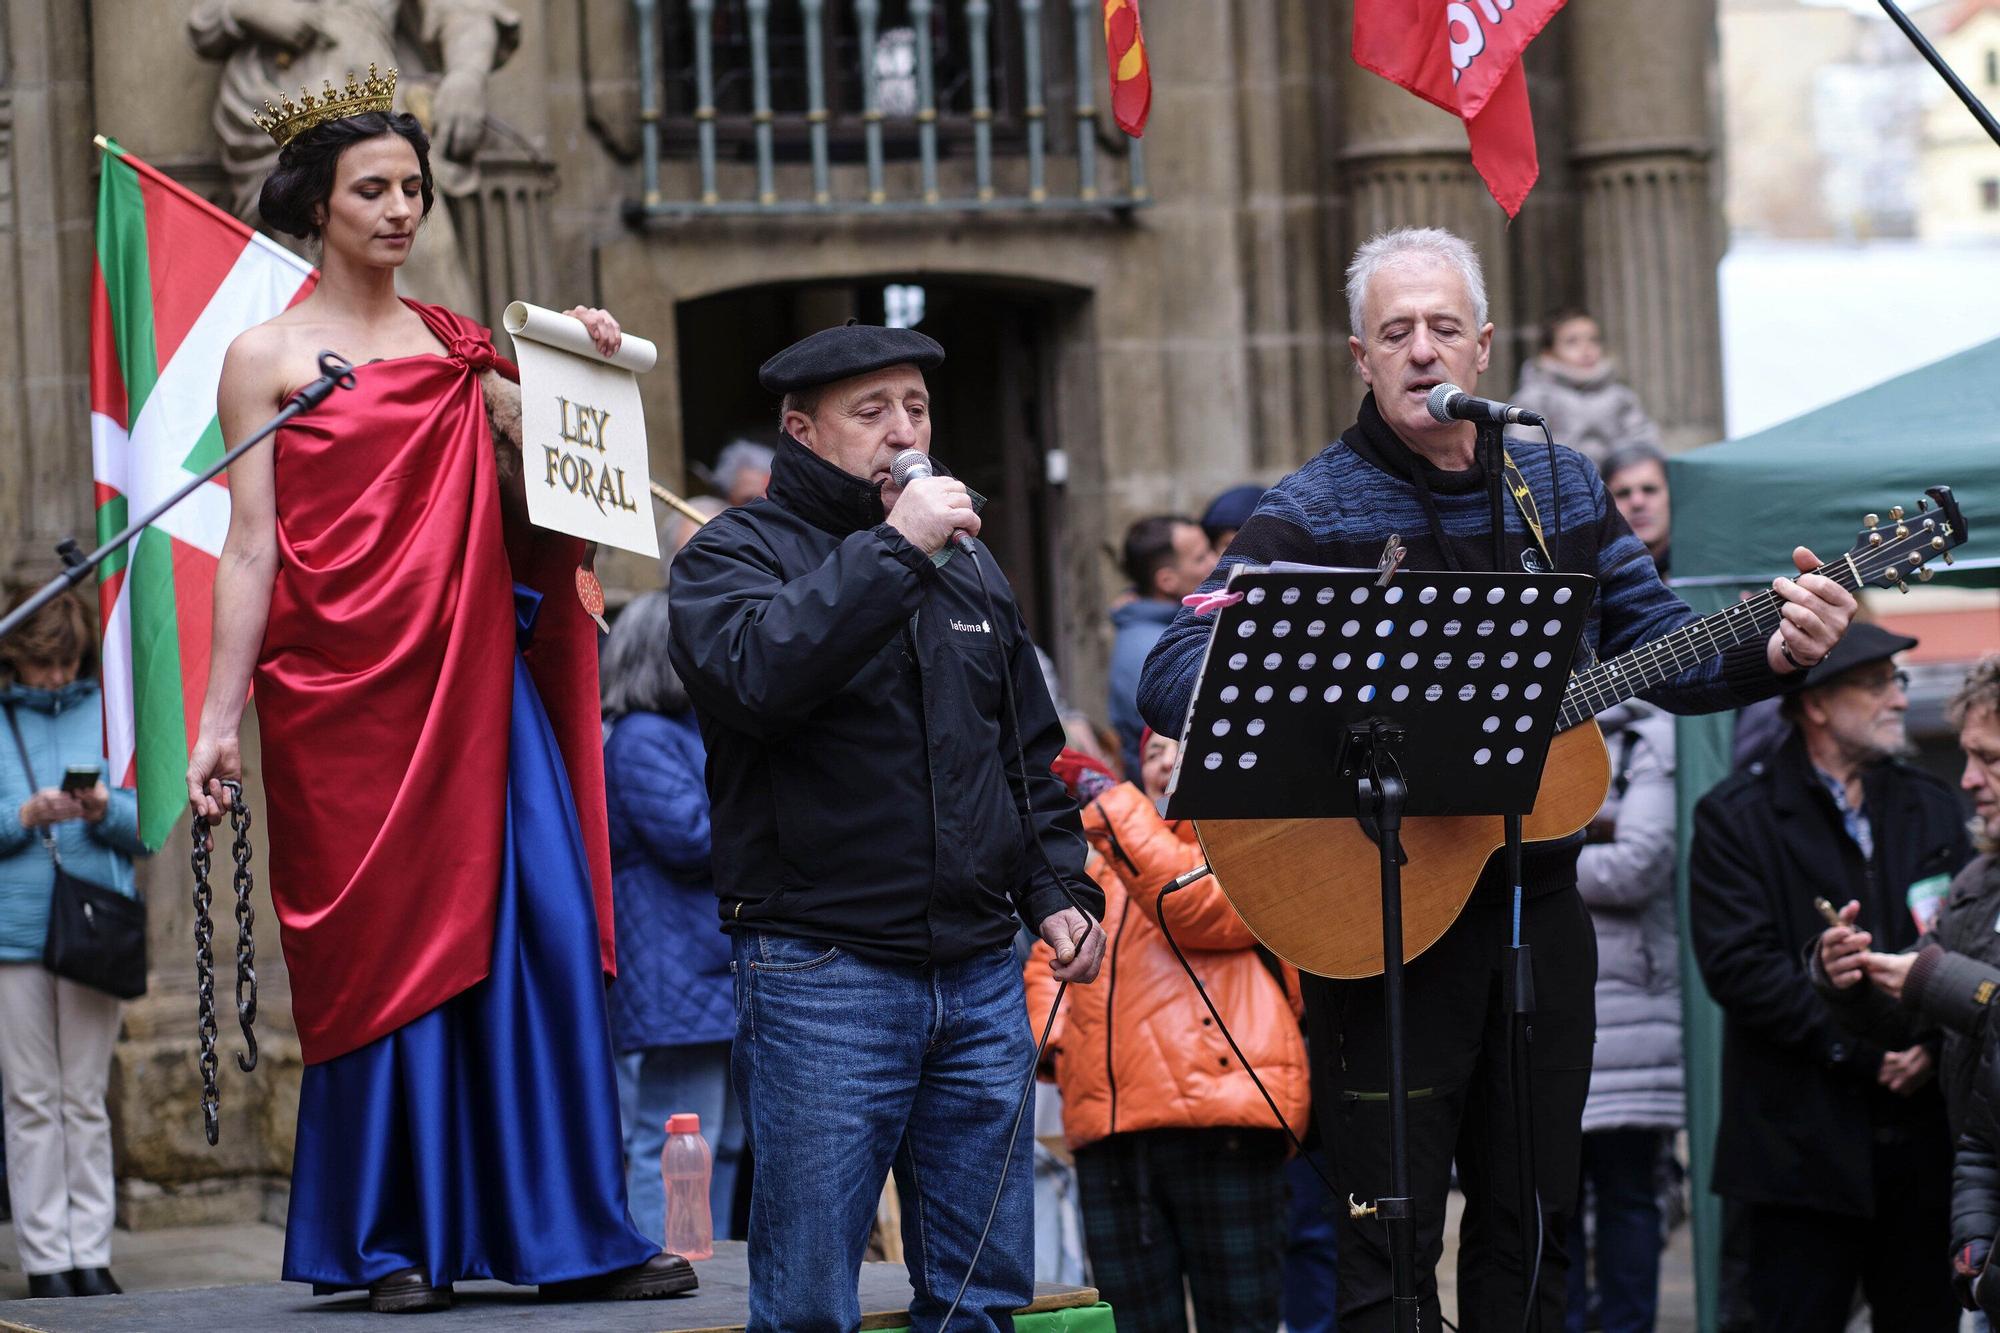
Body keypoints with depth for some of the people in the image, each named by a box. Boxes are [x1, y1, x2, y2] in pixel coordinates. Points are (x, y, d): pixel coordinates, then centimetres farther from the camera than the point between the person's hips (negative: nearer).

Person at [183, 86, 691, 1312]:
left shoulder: (460, 349, 15)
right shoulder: (268, 357, 3)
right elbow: (250, 550, -2)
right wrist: (218, 725, -7)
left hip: (476, 681, 4)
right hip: (340, 690, -4)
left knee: (544, 929, -4)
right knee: (383, 952, -2)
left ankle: (576, 1232, 1)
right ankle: (396, 1243, 7)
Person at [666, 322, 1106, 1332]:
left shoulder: (967, 566, 19)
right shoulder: (735, 555, 0)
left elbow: (1029, 756, 25)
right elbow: (757, 675, -23)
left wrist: (1058, 891, 11)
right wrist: (892, 548, -21)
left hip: (980, 974, 6)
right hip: (820, 973, -6)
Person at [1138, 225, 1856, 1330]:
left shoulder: (1561, 491, 10)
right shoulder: (1313, 513, -7)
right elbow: (1173, 677, -17)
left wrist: (1771, 653, -7)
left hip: (1534, 901, 5)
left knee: (1532, 1224, 12)